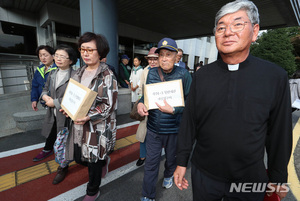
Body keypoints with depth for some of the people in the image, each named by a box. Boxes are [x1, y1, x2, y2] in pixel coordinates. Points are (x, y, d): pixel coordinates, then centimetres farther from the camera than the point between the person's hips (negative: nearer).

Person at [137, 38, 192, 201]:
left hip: (174, 129, -1)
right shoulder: (151, 73, -2)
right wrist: (141, 103, -11)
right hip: (153, 128, 2)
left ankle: (168, 175, 59)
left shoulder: (183, 74, -11)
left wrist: (173, 110, -27)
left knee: (171, 158, 24)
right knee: (151, 163, 10)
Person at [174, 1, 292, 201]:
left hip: (250, 178, 0)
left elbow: (280, 132, -2)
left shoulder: (276, 76, -9)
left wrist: (278, 176, 5)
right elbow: (189, 122, -5)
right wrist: (182, 162, 0)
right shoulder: (202, 75, -7)